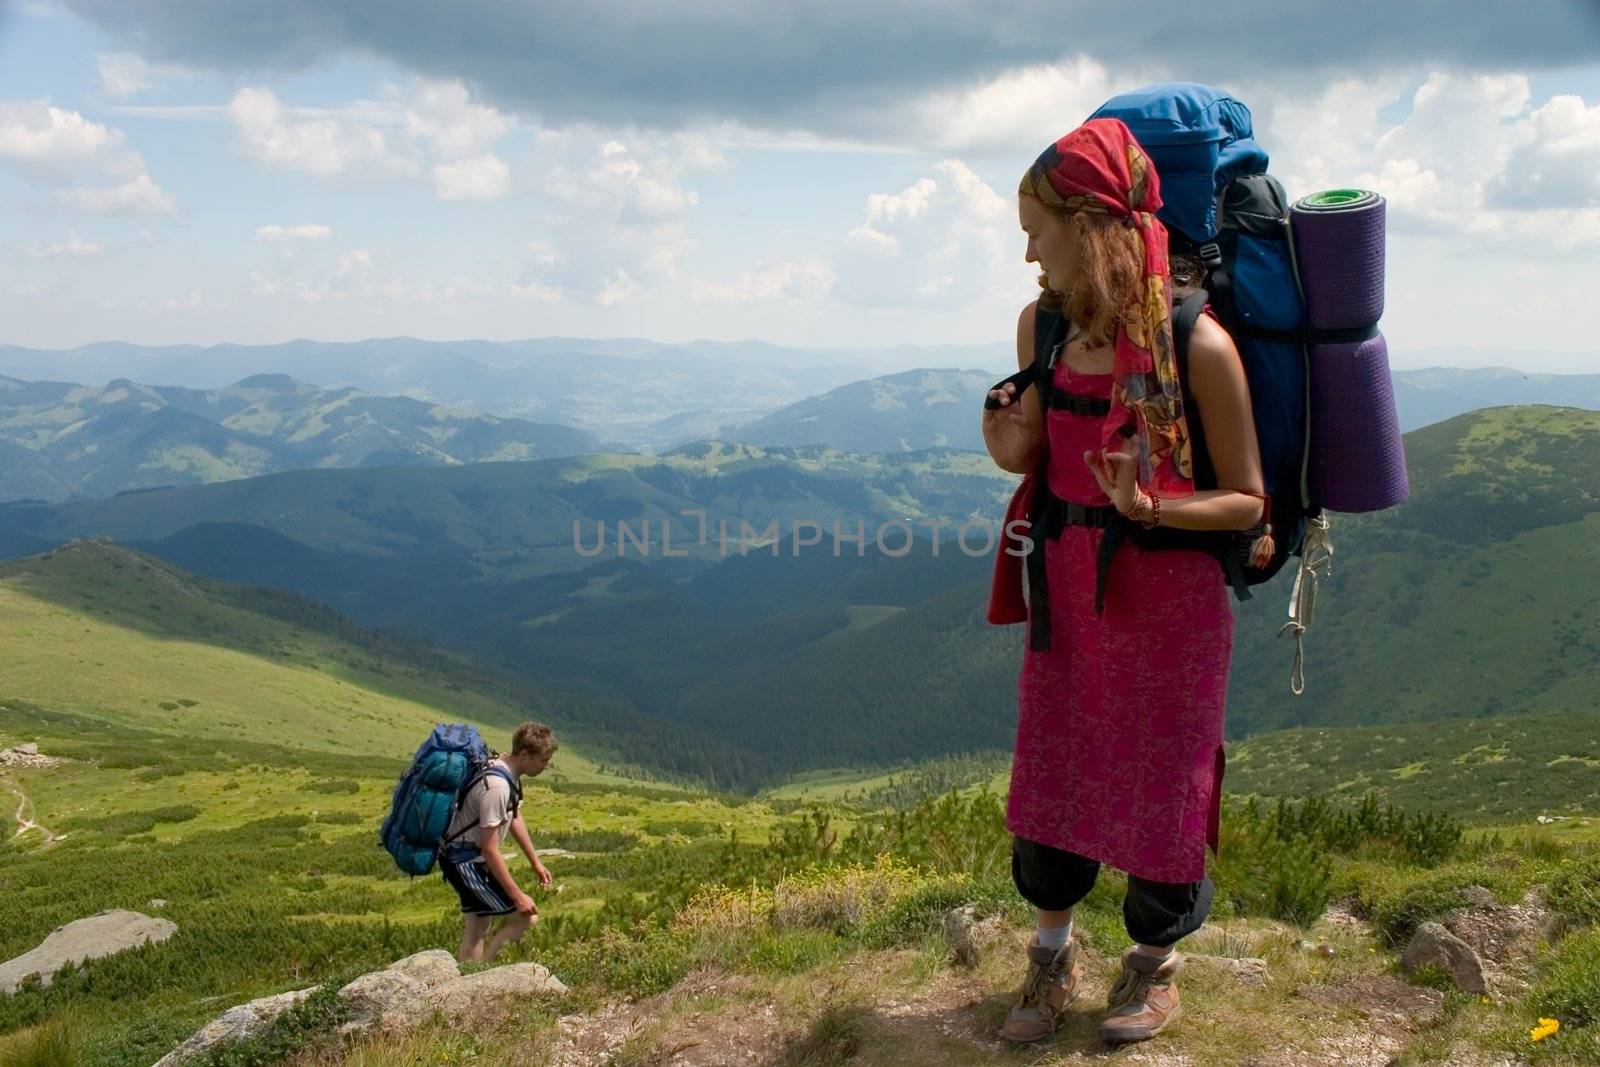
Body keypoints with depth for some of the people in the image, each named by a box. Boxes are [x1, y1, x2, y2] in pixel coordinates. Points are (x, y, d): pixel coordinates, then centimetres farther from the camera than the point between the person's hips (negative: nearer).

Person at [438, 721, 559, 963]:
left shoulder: (508, 772, 2)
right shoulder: (497, 786, -28)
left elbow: (515, 818, 18)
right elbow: (490, 850, -25)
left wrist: (536, 863, 23)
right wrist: (518, 897, -19)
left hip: (473, 861, 10)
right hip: (466, 863, -10)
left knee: (477, 933, 13)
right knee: (526, 917, -7)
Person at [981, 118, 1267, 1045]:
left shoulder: (1198, 345, -19)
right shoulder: (1044, 323, -2)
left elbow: (1248, 501, -12)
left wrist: (1151, 505, -29)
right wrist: (1014, 452, -12)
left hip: (1169, 596, -5)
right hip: (1067, 586, 5)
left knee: (1162, 782, 9)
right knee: (1049, 771, 12)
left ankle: (1156, 962, 34)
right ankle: (1054, 956, 34)